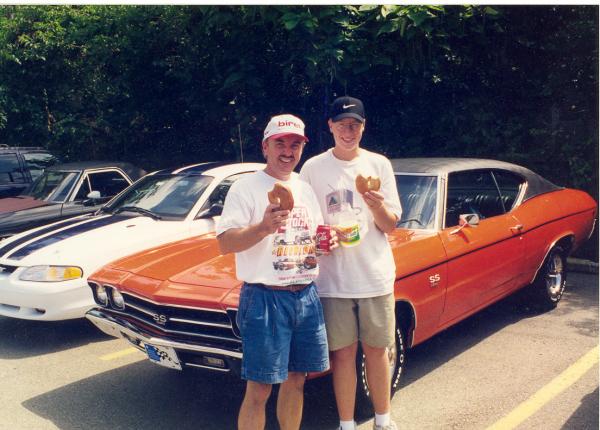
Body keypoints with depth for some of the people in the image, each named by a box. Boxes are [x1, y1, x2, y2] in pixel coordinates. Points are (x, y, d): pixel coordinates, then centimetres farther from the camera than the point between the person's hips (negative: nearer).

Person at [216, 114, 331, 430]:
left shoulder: (306, 189, 14)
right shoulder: (246, 188, -7)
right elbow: (225, 243, -13)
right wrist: (264, 227, -29)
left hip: (306, 295, 6)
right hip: (264, 297, -6)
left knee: (296, 379, 15)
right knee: (259, 391, -2)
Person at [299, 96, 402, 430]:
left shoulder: (379, 164, 3)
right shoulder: (313, 168, 0)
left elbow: (391, 226, 2)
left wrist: (377, 206, -19)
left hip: (376, 274, 1)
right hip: (332, 277, -1)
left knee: (377, 349, 12)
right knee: (343, 352, 6)